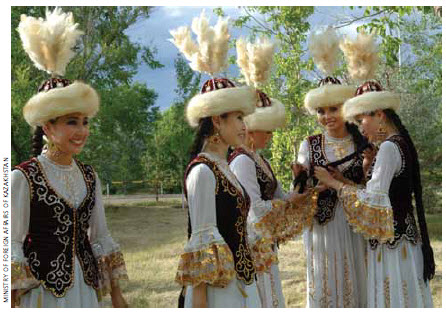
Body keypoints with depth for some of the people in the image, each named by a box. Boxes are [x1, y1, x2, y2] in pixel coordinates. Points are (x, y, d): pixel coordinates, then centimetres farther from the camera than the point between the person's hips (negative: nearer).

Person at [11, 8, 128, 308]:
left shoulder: (89, 176, 6)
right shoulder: (23, 177, -10)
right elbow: (12, 245, -9)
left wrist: (116, 294, 12)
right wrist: (17, 302, -12)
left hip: (85, 289, 5)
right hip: (42, 290, -5)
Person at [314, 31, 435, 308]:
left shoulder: (389, 148, -16)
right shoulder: (402, 143, 12)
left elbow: (373, 199, -22)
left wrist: (333, 183, -14)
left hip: (392, 243, -9)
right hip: (403, 237, 9)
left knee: (393, 299, -1)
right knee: (406, 298, 14)